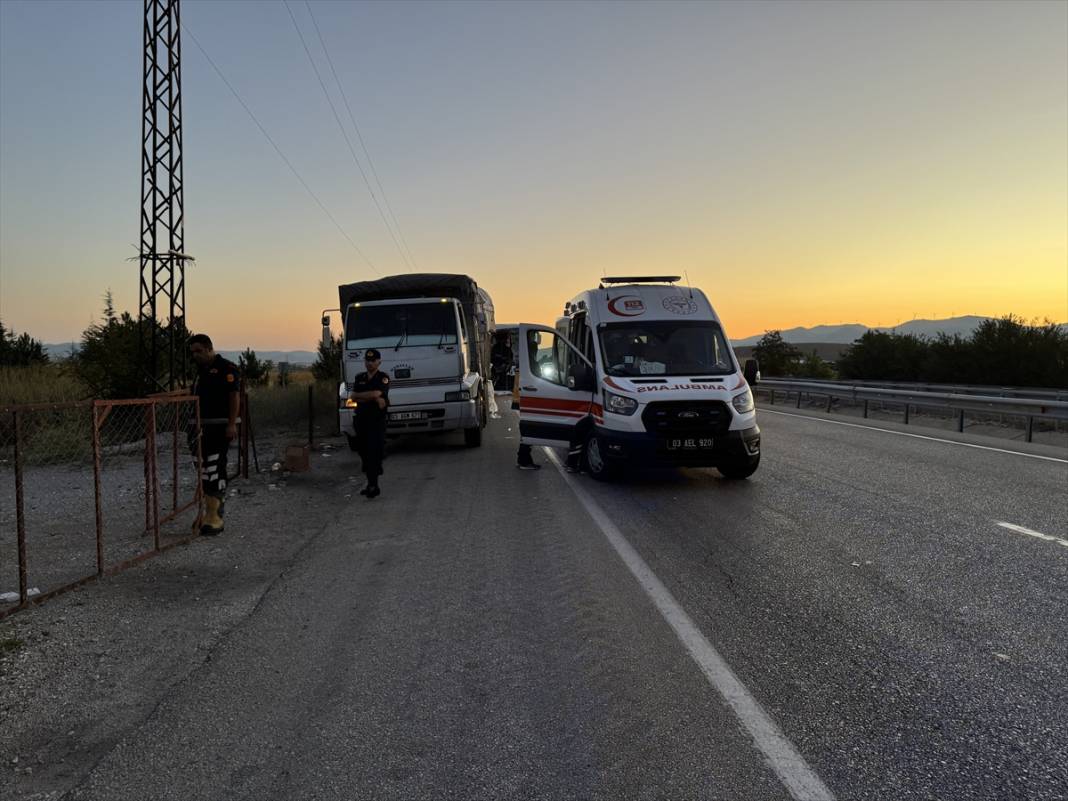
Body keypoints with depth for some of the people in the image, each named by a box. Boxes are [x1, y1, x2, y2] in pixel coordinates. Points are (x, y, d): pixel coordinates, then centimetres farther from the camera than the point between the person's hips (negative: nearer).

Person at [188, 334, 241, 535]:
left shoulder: (227, 368, -9)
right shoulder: (200, 371, 18)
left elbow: (235, 396, -15)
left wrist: (232, 424, -21)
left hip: (220, 428, -9)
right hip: (202, 428, 9)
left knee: (215, 471, -11)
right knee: (204, 472, 12)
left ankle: (215, 518, -8)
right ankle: (208, 513, 22)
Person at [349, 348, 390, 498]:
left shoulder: (383, 378, -1)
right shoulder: (359, 378, 15)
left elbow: (376, 393, -19)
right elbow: (353, 397, 0)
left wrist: (358, 395, -5)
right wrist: (374, 399, -11)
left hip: (377, 422, -5)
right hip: (361, 420, 6)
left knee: (374, 453, -10)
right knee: (364, 453, 8)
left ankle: (374, 486, -10)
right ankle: (371, 483, 20)